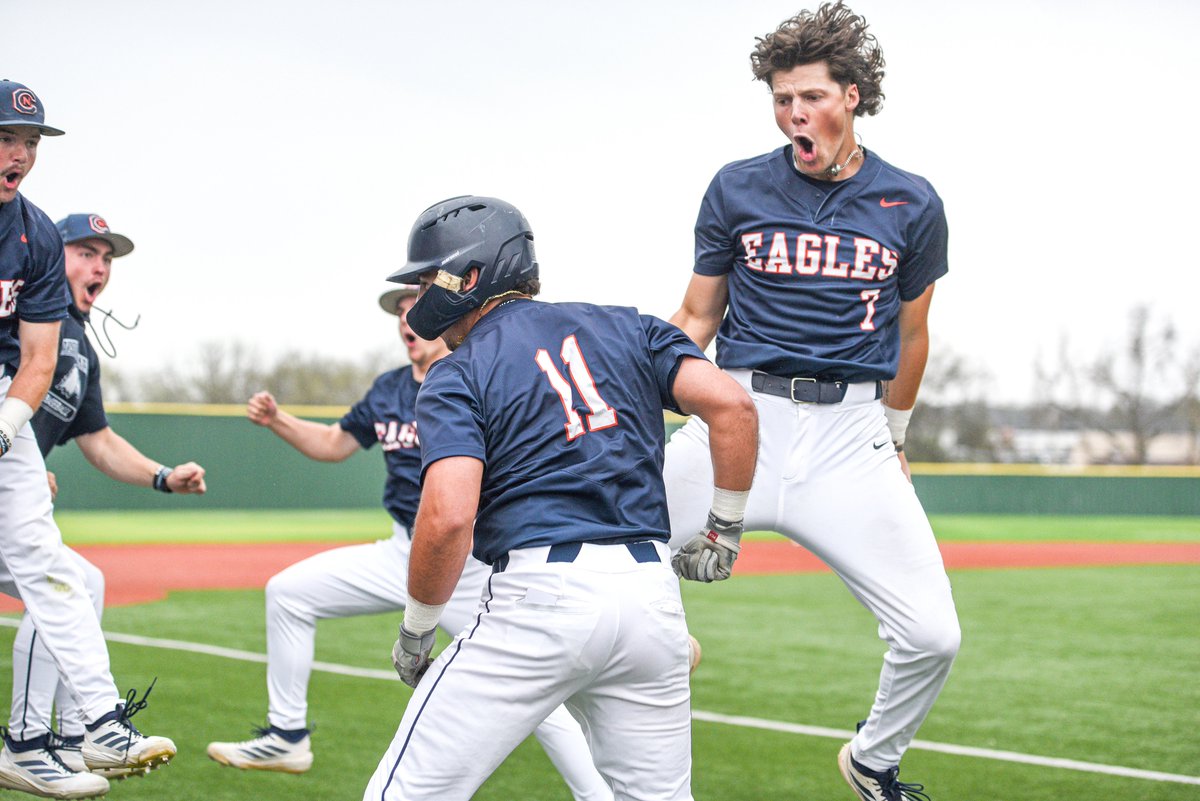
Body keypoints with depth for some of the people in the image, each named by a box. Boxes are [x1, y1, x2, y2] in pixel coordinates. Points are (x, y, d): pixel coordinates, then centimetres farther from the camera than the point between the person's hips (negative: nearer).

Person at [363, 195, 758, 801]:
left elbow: (449, 516, -12)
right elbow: (730, 405, 4)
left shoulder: (456, 376, 3)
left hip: (540, 595, -5)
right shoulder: (625, 327, 16)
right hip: (651, 591, 5)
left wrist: (415, 633, 1)